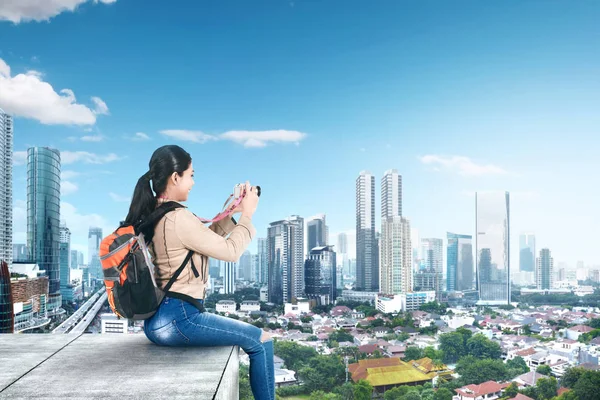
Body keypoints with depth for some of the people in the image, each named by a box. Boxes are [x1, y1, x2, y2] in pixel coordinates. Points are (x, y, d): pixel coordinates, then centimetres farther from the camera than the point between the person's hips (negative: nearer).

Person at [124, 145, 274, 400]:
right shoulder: (178, 218, -21)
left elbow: (205, 239, 18)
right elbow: (230, 251, -13)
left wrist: (230, 213, 12)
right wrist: (247, 214, -1)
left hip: (157, 320, 10)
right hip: (178, 318, -10)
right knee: (261, 341, 1)